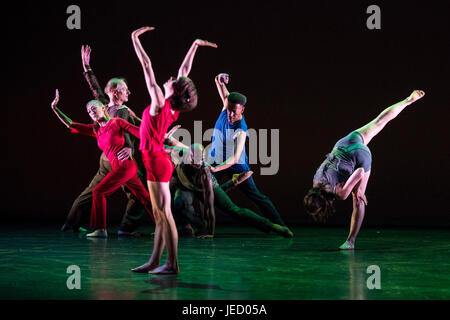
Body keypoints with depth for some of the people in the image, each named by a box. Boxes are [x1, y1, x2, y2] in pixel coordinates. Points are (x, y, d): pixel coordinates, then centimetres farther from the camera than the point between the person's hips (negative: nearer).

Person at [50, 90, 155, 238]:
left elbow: (139, 132, -4)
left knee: (98, 192, -8)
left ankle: (101, 229, -5)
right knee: (144, 198, 9)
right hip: (119, 168, 7)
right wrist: (55, 109, 11)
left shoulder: (117, 122, -2)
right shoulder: (95, 129, 17)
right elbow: (70, 125, 17)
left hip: (125, 165, -7)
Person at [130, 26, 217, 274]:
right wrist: (194, 46, 21)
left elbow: (147, 66, -13)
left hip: (156, 162, -9)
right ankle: (154, 262, 15)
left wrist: (135, 39, -12)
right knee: (159, 215, 10)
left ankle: (172, 264, -3)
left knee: (164, 214, -6)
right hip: (159, 162, 9)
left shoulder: (160, 104, -14)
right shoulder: (173, 109, 5)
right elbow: (184, 71, 15)